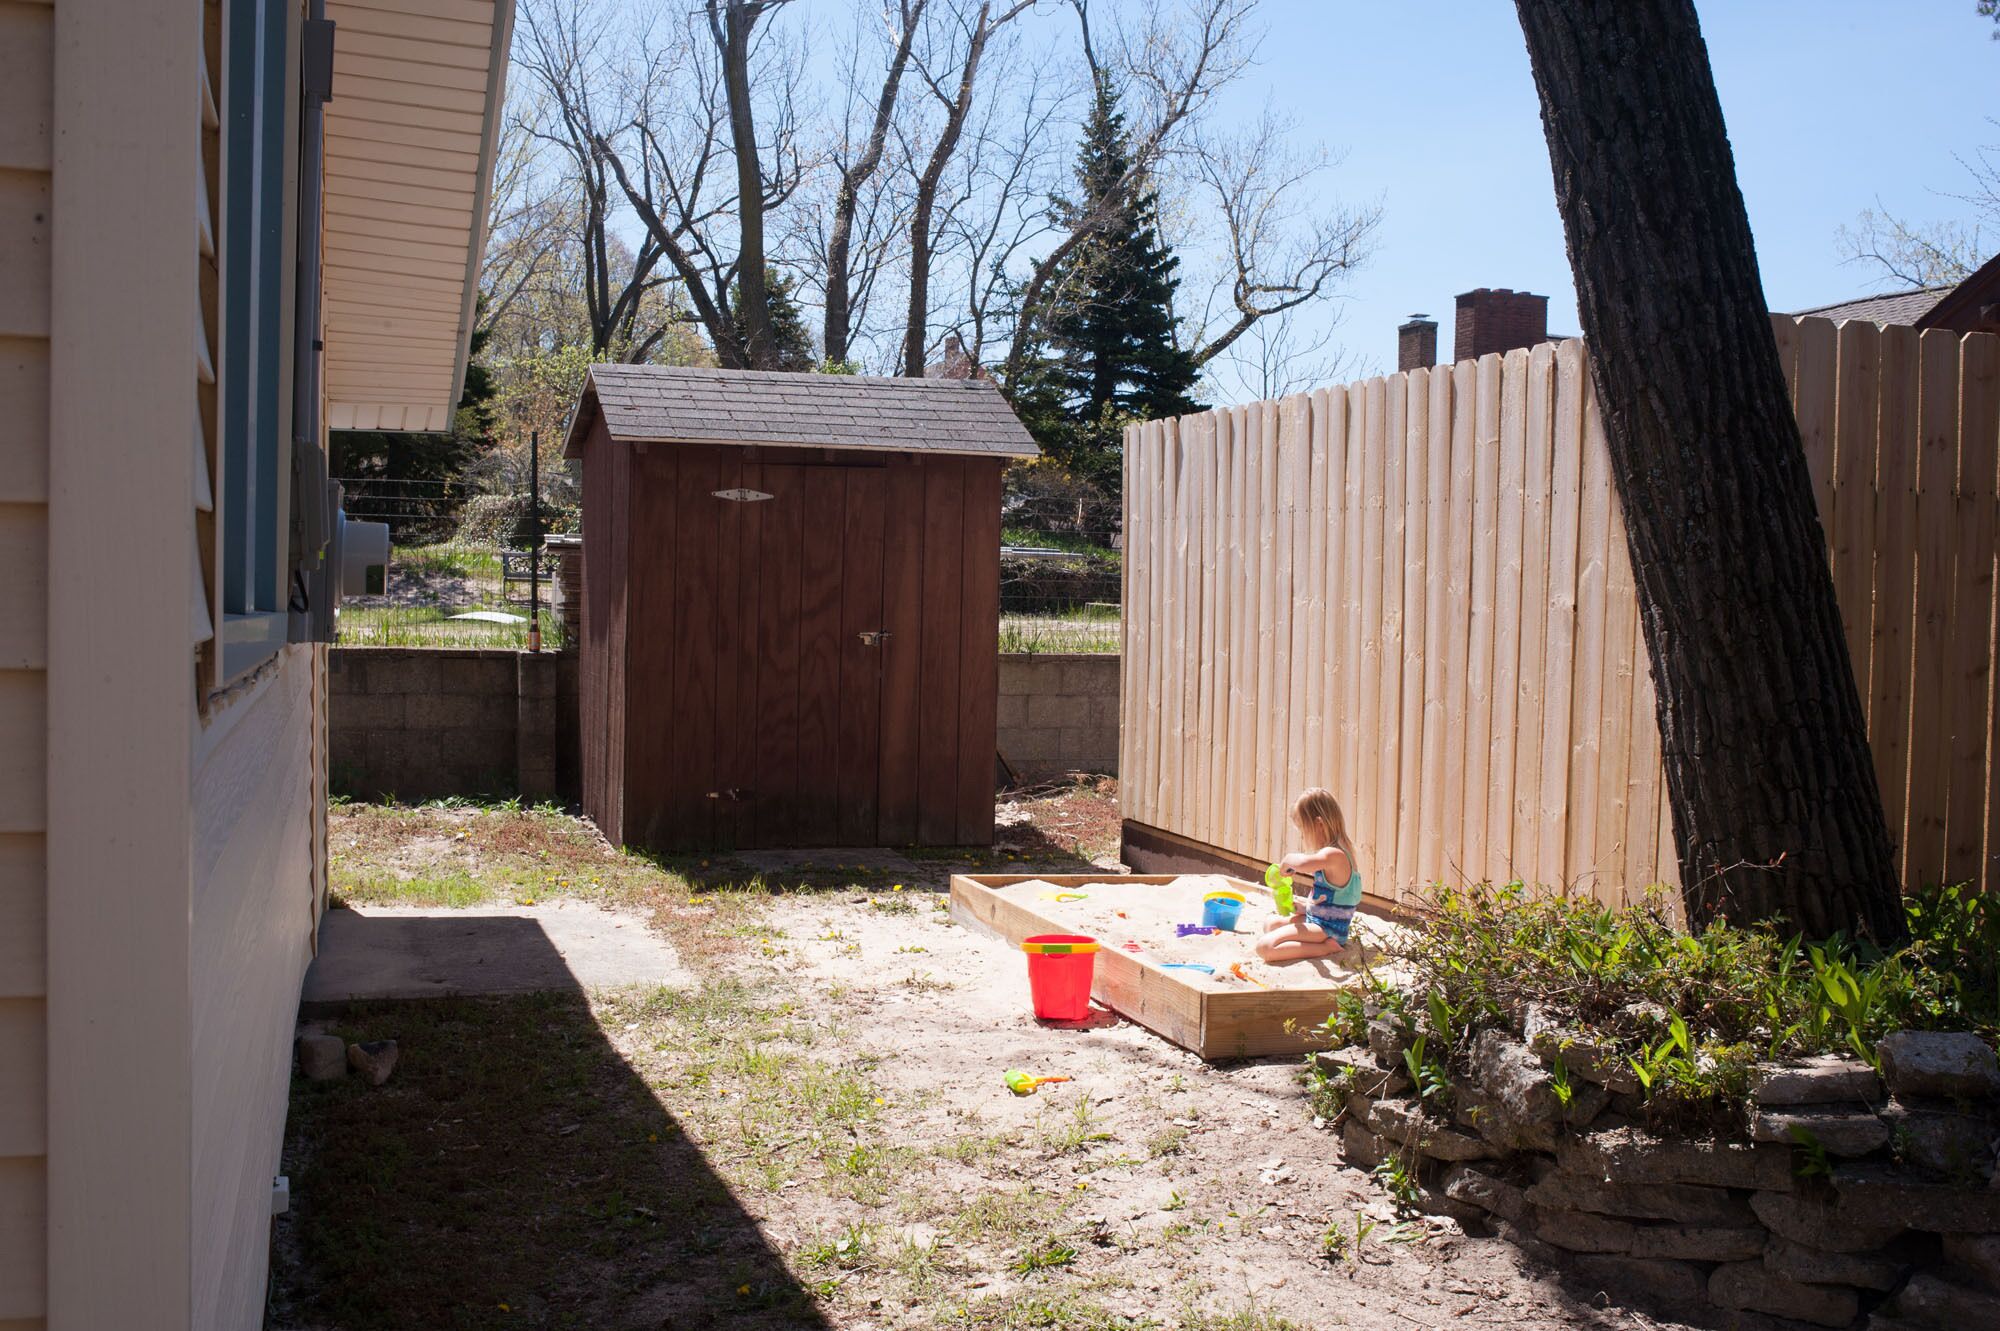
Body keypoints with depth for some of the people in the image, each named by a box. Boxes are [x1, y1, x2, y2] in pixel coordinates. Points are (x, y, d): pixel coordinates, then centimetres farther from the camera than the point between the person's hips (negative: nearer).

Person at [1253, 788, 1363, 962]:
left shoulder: (1333, 855, -24)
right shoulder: (1337, 852, 10)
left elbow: (1302, 862, -46)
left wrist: (1287, 861, -25)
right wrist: (1305, 904, 11)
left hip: (1327, 930, -11)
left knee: (1264, 947, -22)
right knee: (1270, 925, 28)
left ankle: (1325, 948, -16)